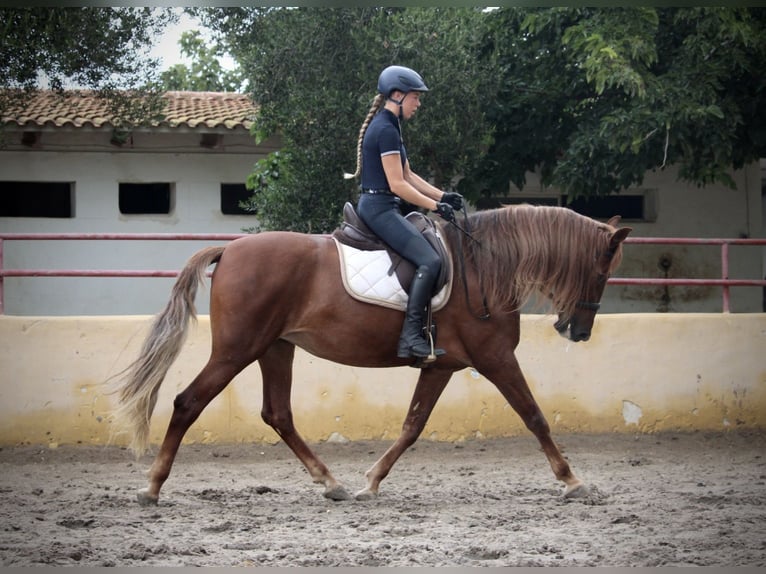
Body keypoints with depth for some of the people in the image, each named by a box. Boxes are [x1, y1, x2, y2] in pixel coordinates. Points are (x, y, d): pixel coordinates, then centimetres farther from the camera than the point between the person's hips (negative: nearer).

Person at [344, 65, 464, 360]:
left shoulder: (389, 127, 17)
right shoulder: (386, 130, -15)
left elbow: (408, 175, 19)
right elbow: (398, 184, -18)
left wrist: (442, 196, 10)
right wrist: (435, 206, -14)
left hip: (380, 208, 11)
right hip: (380, 208, -11)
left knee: (430, 250, 16)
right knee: (430, 260, -21)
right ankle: (411, 336, -26)